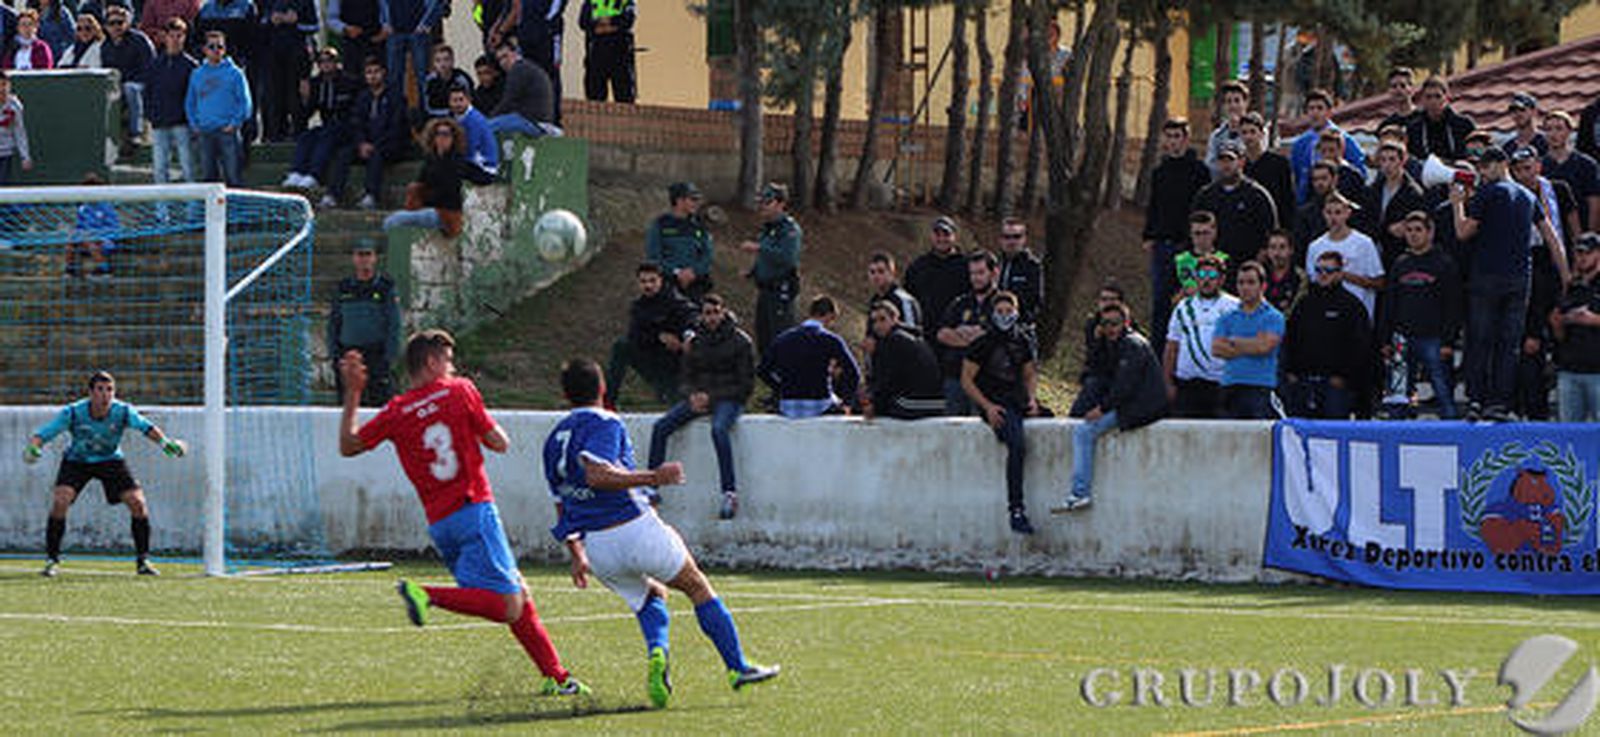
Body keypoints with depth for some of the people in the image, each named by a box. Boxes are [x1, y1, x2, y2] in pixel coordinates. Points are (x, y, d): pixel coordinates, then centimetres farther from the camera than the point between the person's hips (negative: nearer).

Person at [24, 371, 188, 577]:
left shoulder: (123, 412, -23)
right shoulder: (73, 413, -26)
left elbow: (146, 427, -32)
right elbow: (44, 433, -29)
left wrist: (165, 442, -51)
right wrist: (32, 447, -51)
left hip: (110, 460, 1)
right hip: (76, 461, -1)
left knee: (137, 503, -12)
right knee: (60, 501, -23)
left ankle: (143, 560, 5)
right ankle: (52, 559, -8)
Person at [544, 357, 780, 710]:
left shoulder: (554, 440, 16)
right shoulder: (604, 424, -6)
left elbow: (562, 506, 19)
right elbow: (597, 475, -24)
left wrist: (577, 556, 26)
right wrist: (653, 478, -21)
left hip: (596, 547, 6)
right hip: (634, 528, -6)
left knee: (648, 597, 25)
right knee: (697, 587, 12)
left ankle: (657, 652, -7)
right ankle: (737, 666, 13)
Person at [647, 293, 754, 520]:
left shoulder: (740, 342, -5)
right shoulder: (695, 342, 9)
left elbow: (746, 385, -5)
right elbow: (687, 378, 17)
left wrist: (712, 397, -13)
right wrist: (693, 395, -7)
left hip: (728, 399, -5)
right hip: (700, 398, 5)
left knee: (718, 429, -38)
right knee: (660, 427, -16)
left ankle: (730, 492, -37)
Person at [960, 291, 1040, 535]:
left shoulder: (1023, 342, 14)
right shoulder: (982, 344, -1)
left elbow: (1030, 374, 24)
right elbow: (966, 380, -1)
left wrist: (1032, 399, 3)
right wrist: (988, 407, -14)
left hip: (1019, 400, 8)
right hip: (993, 403, -8)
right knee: (1017, 444, -30)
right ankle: (1016, 510, -36)